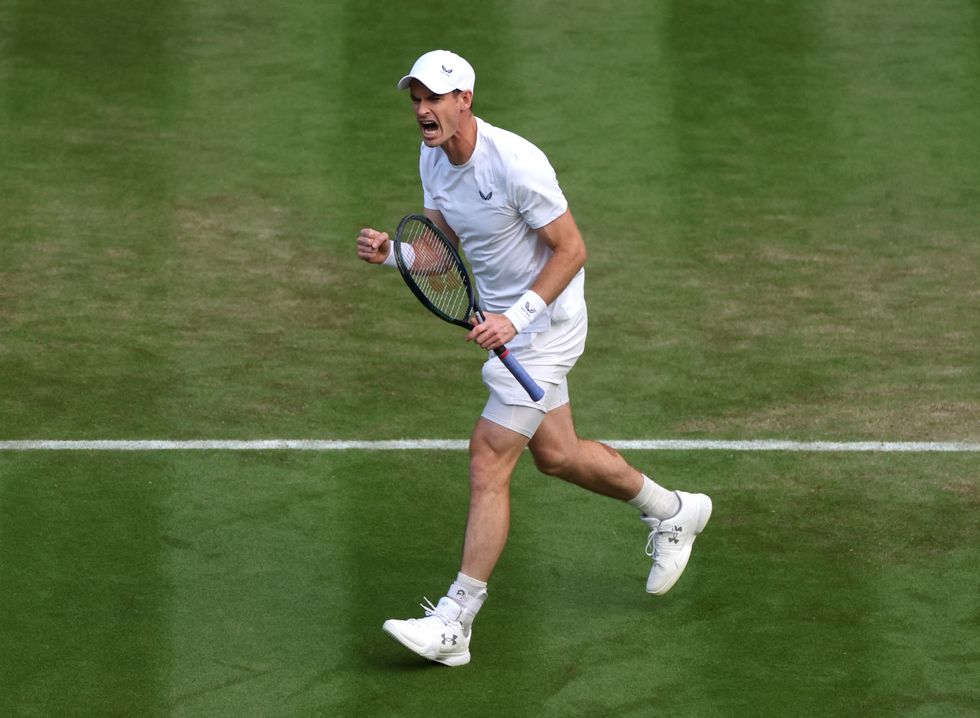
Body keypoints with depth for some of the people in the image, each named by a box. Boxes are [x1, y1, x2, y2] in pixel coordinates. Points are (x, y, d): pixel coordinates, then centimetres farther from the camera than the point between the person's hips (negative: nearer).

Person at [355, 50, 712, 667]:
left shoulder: (515, 163, -27)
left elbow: (572, 249, -21)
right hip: (505, 321, 9)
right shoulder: (434, 159, -2)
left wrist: (517, 317, -28)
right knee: (555, 454, 20)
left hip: (544, 323, -9)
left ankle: (454, 623, -9)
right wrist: (391, 254, -14)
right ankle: (673, 511, 44)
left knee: (489, 460, -12)